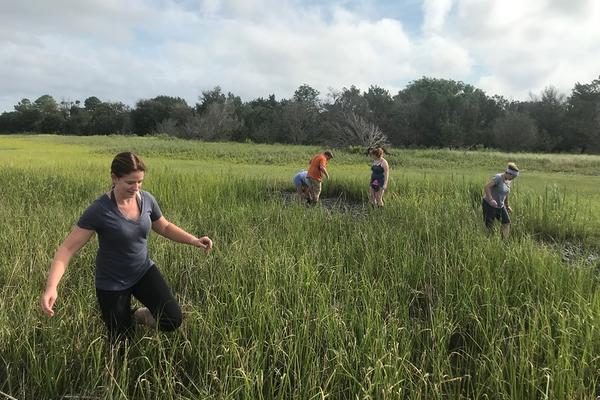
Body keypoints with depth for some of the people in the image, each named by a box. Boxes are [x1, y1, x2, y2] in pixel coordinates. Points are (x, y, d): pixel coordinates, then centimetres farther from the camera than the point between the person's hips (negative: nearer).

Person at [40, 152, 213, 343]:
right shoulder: (99, 210, -24)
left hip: (144, 271, 3)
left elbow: (165, 227, 7)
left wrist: (194, 240, -5)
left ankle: (140, 315, 18)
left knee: (173, 321, -14)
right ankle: (125, 319, 44)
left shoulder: (147, 199, -10)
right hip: (112, 283, -3)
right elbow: (67, 249, -22)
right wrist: (51, 287, -35)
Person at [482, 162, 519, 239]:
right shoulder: (498, 177, -18)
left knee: (506, 222, 8)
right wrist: (491, 199, -37)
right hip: (489, 204, -8)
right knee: (489, 226, -5)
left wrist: (507, 206, 25)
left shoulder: (509, 181, 7)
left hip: (500, 206, 8)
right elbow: (486, 187, -28)